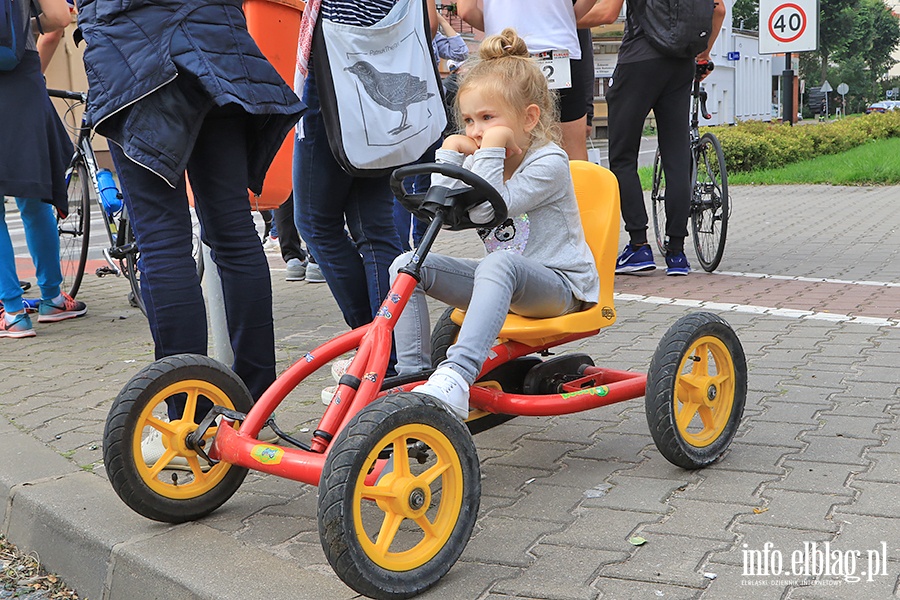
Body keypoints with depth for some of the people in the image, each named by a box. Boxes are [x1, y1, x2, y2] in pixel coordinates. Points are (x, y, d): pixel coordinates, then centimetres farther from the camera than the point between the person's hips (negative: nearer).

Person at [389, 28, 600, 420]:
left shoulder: (549, 162, -13)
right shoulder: (481, 161, 9)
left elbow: (486, 209, -25)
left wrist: (491, 150, -23)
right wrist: (450, 154, -4)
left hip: (559, 287, -7)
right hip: (504, 284, 7)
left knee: (500, 264, -42)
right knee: (408, 265, -10)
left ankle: (456, 377, -53)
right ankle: (413, 377, -13)